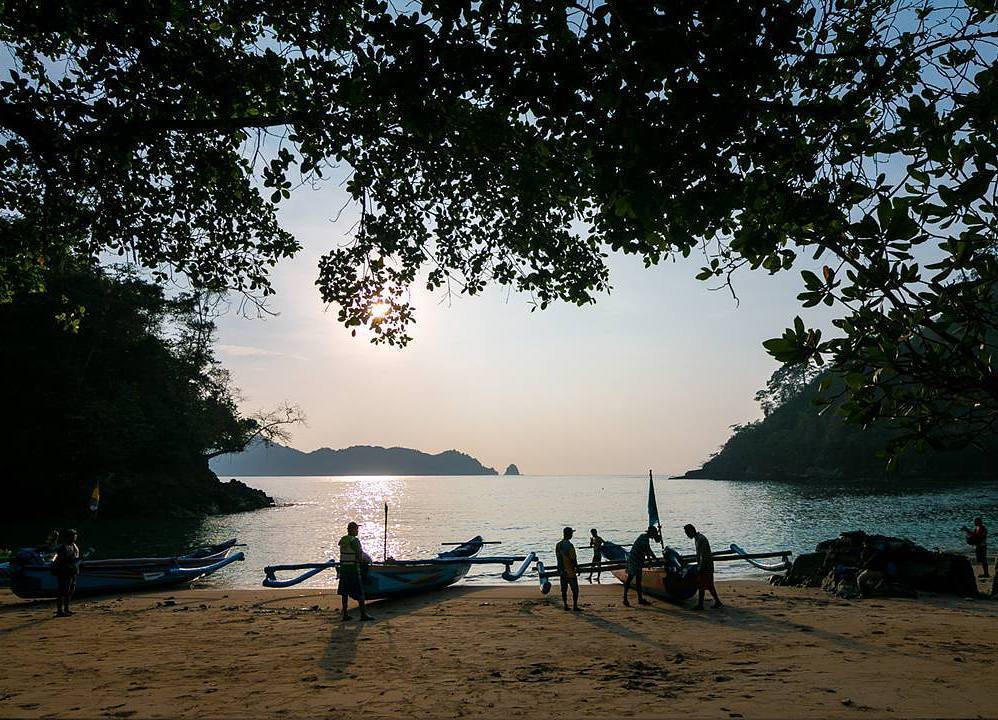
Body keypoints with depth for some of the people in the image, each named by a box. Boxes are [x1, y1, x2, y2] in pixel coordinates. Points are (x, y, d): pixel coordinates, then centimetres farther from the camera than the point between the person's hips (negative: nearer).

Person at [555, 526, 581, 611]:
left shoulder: (558, 545, 4)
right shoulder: (569, 545, -19)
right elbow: (573, 559, -18)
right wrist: (577, 568, -5)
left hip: (561, 571, 7)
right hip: (570, 572, -7)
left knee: (564, 589, 12)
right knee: (575, 590, 4)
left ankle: (566, 606, 15)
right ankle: (575, 606, 5)